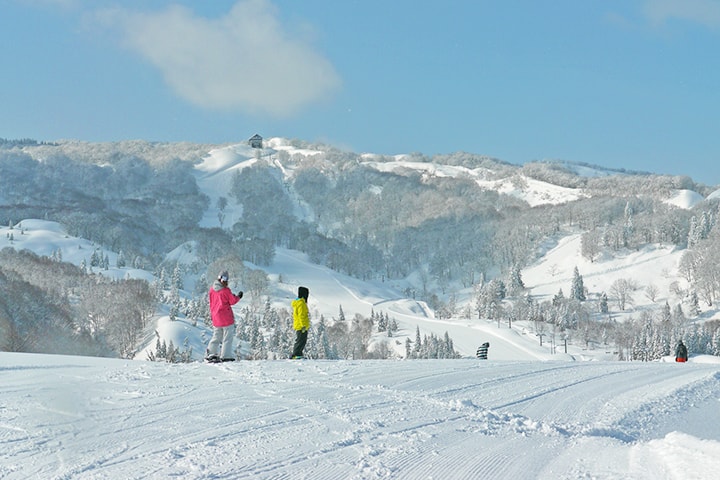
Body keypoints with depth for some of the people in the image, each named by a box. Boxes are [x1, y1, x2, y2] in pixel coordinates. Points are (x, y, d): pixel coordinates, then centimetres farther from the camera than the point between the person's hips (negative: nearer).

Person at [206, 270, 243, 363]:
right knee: (227, 337, 0)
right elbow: (232, 301, -7)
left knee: (216, 337, 16)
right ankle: (225, 356, -4)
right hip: (226, 317, -6)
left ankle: (210, 354, 11)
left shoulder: (212, 289, 5)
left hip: (215, 318, 6)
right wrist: (238, 297, 11)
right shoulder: (225, 290, -15)